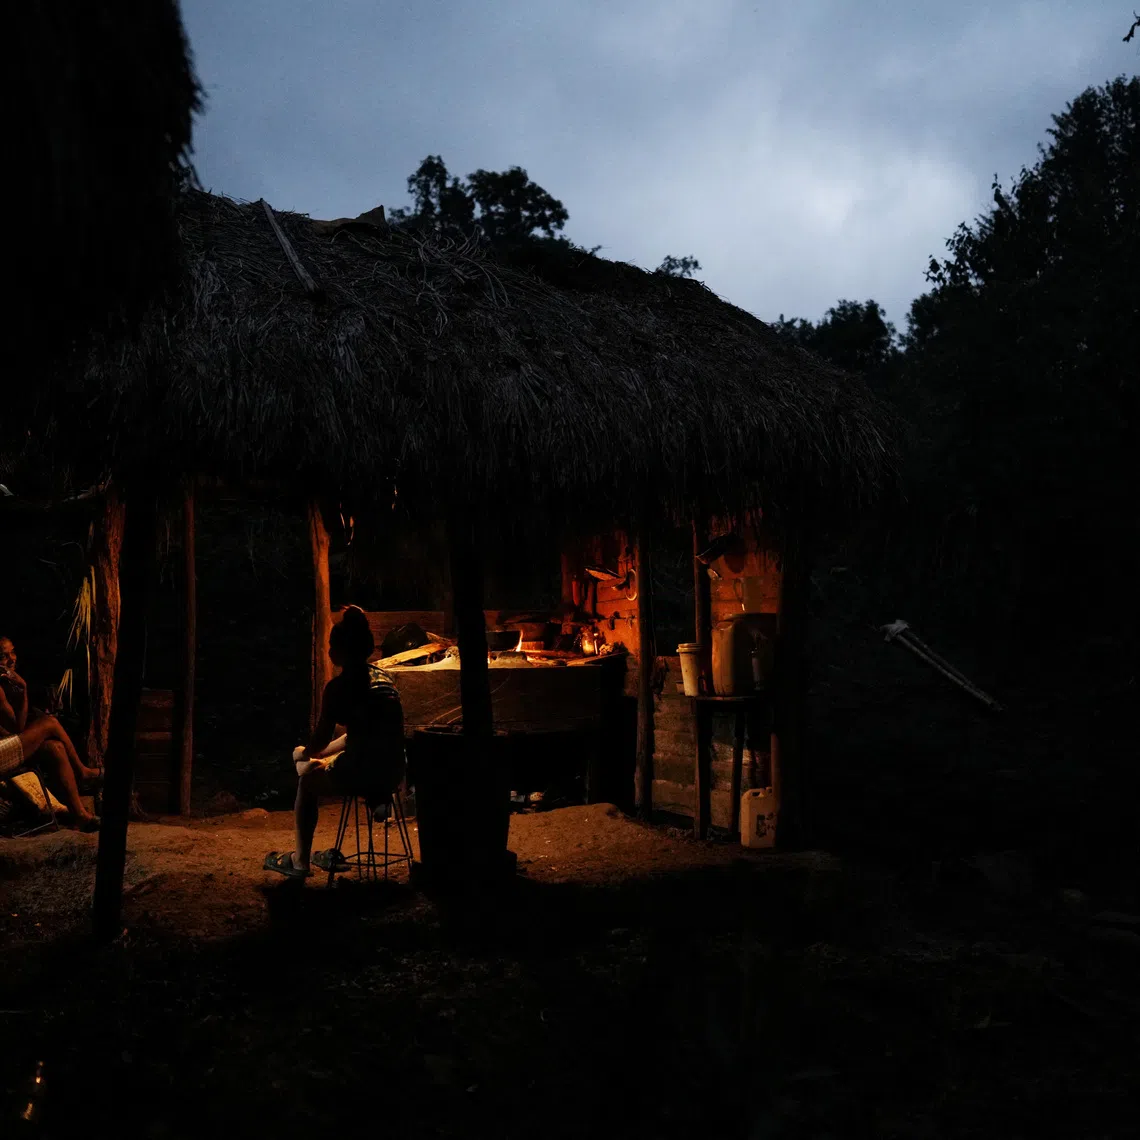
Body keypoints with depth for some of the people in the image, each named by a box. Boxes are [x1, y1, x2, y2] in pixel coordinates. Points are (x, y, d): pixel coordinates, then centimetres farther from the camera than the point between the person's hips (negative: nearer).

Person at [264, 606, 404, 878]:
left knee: (308, 780, 20)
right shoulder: (383, 677, 13)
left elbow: (321, 739, -7)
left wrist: (304, 753, 17)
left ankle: (300, 861, 27)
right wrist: (309, 753, 27)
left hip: (364, 773, -8)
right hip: (393, 771, 8)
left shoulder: (338, 686, -10)